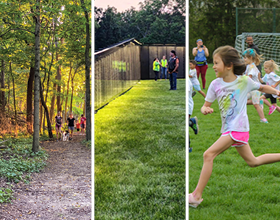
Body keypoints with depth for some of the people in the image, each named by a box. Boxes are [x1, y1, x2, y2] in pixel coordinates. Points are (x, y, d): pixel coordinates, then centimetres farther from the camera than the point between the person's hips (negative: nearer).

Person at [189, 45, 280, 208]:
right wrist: (205, 109, -19)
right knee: (253, 161, 18)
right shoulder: (215, 84, 1)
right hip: (228, 128, 7)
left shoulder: (244, 81, -9)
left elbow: (262, 87, 10)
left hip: (238, 128, -7)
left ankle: (197, 195, -13)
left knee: (208, 155, -16)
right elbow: (206, 105, 3)